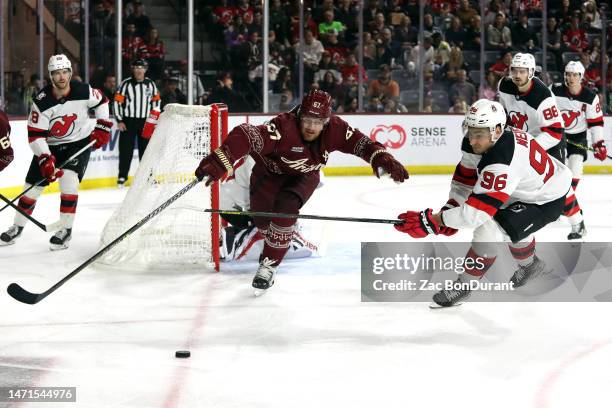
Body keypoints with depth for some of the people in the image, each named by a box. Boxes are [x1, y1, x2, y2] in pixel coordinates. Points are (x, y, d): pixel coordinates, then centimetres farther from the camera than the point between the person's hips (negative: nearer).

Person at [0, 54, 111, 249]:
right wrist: (45, 159, -30)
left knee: (68, 179, -24)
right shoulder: (42, 101, -22)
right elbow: (35, 135, -20)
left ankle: (66, 230, -11)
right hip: (49, 146, 1)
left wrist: (103, 127, -1)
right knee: (32, 187, 4)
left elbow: (101, 101, 4)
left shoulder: (84, 91, -19)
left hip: (79, 143, -1)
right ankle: (17, 228, 26)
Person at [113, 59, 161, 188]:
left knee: (146, 149, 6)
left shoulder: (150, 84, 5)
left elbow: (156, 101, 13)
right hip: (128, 121, -3)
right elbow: (117, 102, -4)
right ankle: (122, 177, 3)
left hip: (145, 122, 3)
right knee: (126, 150, -3)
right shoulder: (126, 84, -5)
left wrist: (152, 119, 6)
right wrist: (119, 121, -7)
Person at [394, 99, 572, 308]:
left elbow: (477, 210, -40)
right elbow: (466, 174, 1)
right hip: (527, 188, 10)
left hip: (547, 201, -10)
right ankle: (530, 265, 55)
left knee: (488, 230, -22)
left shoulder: (501, 164, -39)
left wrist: (433, 220, -39)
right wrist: (450, 209, -10)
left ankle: (463, 287, -6)